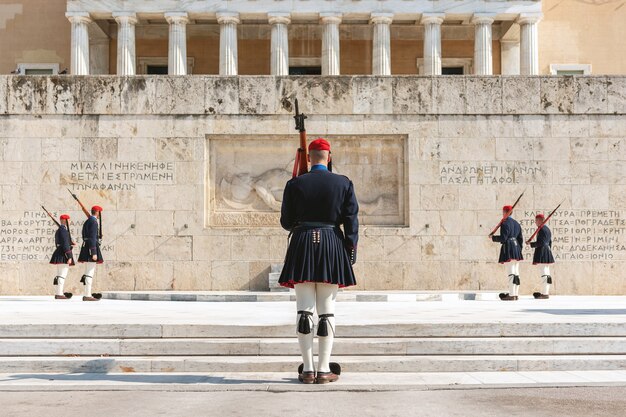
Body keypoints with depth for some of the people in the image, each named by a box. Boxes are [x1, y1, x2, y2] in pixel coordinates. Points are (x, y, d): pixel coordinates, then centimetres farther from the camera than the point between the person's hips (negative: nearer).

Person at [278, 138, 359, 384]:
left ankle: (308, 370, 5)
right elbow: (351, 221, -1)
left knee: (305, 310, 3)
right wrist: (351, 252, 4)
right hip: (332, 245, 0)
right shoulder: (344, 184, 2)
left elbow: (286, 222, 6)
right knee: (327, 310, 4)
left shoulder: (295, 184, 1)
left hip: (302, 246, 0)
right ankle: (324, 370, 4)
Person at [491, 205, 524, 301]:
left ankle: (511, 295, -12)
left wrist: (493, 237, 0)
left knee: (511, 273, -10)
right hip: (516, 249, 8)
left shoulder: (505, 223, -10)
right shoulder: (517, 224, 16)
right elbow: (520, 239, 16)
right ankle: (516, 294, 13)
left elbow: (503, 238, -15)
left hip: (508, 250, -8)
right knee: (516, 273, 10)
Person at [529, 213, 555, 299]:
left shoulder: (541, 229, -14)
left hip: (542, 252, -10)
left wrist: (531, 244, -11)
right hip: (548, 252, 10)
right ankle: (546, 292, 18)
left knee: (544, 272, -10)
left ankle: (545, 293, -10)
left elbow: (541, 242, -20)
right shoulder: (547, 229, 17)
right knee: (547, 272, 13)